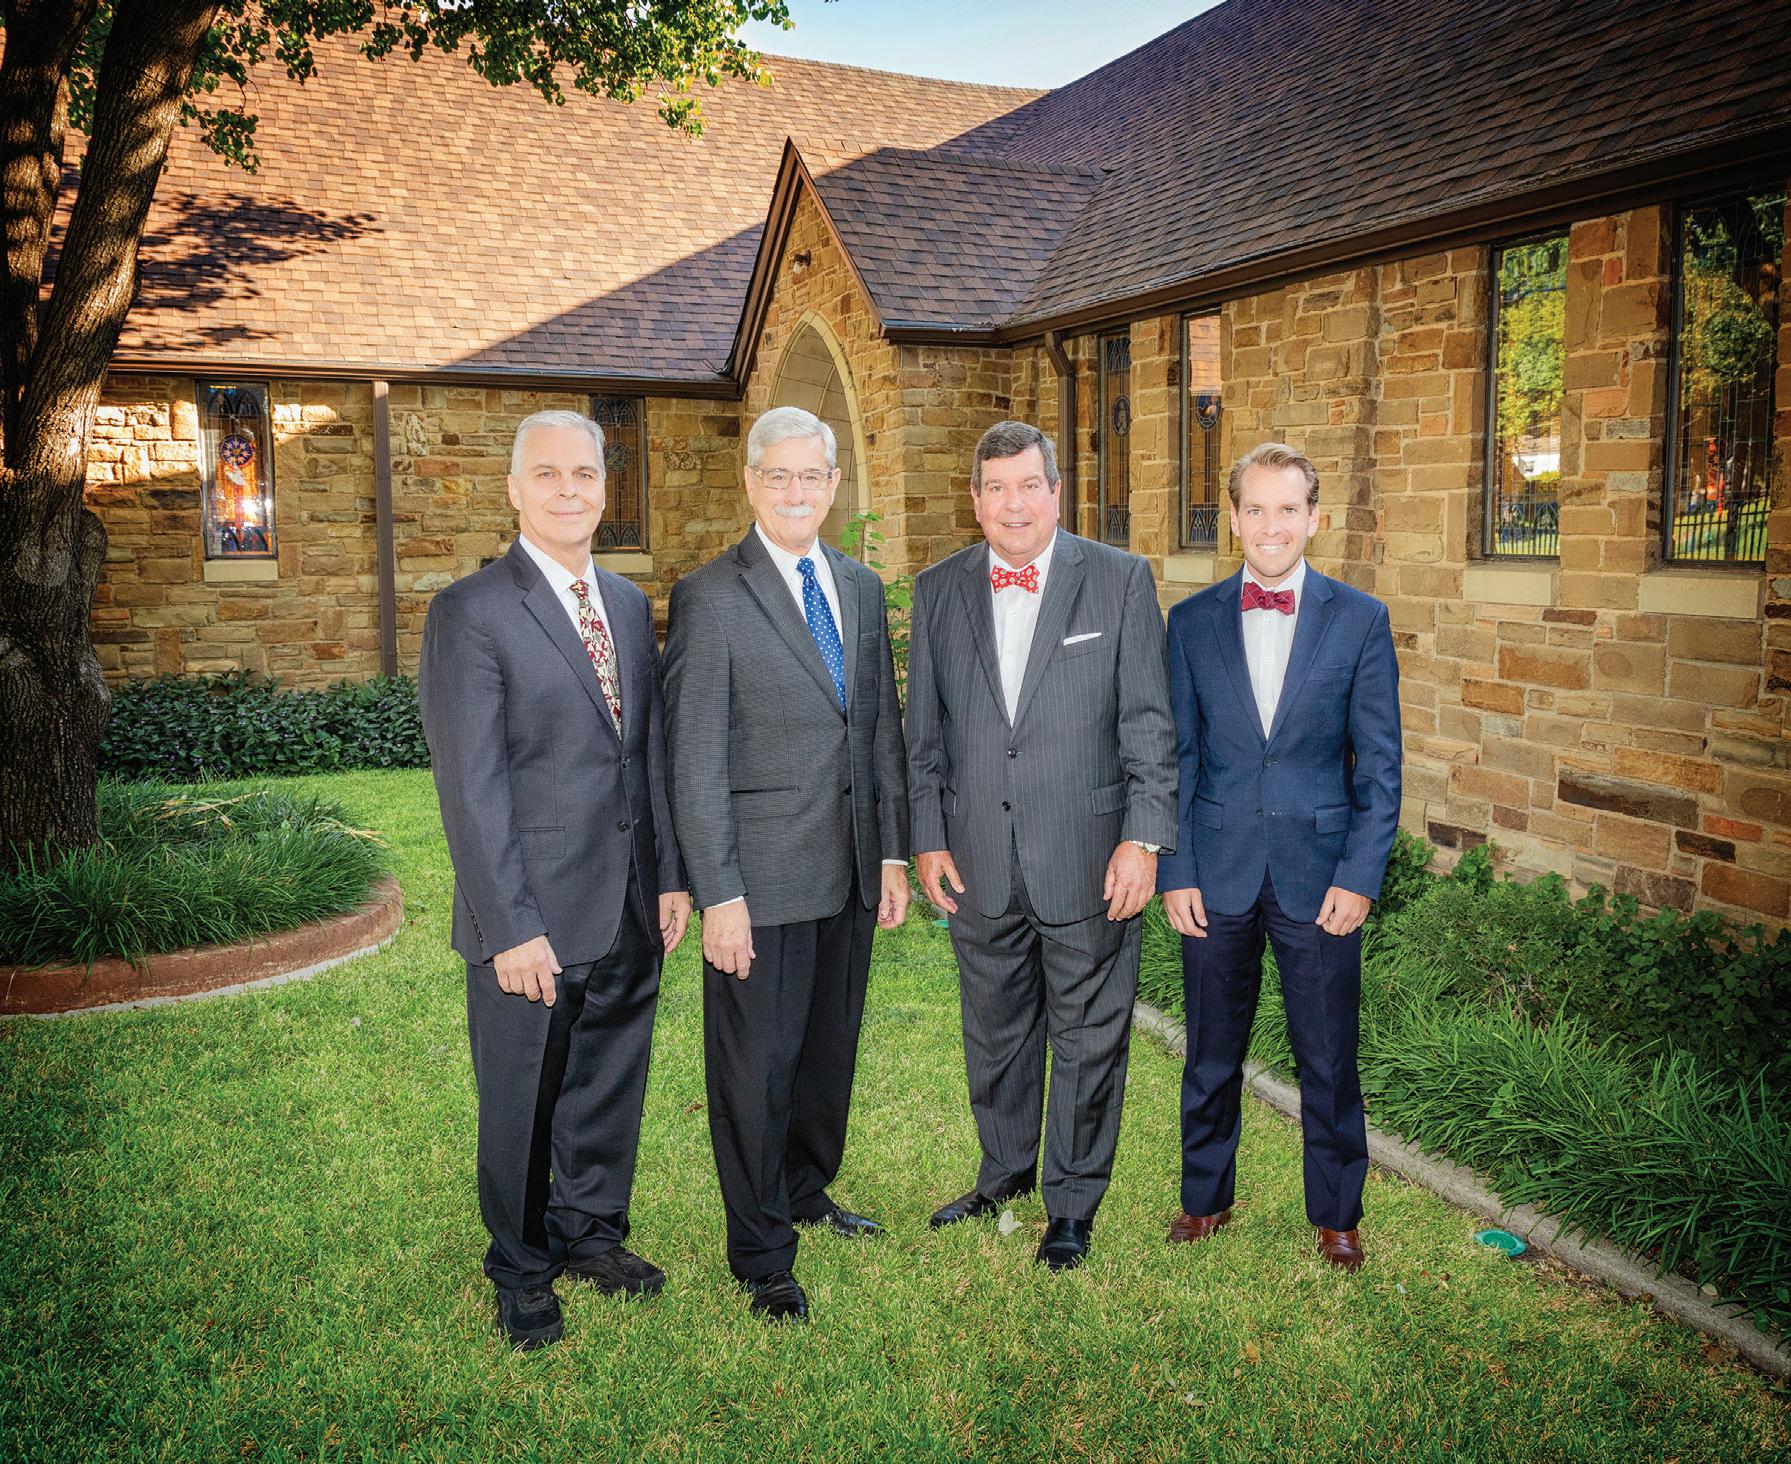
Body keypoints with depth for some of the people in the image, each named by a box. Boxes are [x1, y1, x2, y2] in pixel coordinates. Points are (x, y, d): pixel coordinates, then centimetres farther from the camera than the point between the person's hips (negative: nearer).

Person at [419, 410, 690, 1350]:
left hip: (630, 910, 6)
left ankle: (590, 1230, 41)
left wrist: (671, 876, 8)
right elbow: (470, 786, -15)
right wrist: (511, 927, -18)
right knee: (521, 1103, 11)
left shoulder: (629, 604, 10)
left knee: (610, 1084, 19)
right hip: (533, 918, -5)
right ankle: (522, 1272, 32)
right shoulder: (469, 613, -10)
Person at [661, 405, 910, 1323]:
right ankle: (762, 1254, 23)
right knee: (756, 1066, 5)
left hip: (850, 871, 6)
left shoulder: (861, 588, 10)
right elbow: (695, 760, -12)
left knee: (830, 1047, 19)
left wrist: (892, 852, 10)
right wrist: (719, 894, -15)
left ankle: (807, 1190, 41)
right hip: (762, 877, -6)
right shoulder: (710, 597, -9)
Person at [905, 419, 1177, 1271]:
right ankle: (1004, 1172, 41)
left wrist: (1143, 839, -10)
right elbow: (924, 731, 9)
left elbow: (1149, 722, -5)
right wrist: (927, 838, 4)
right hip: (978, 863, 3)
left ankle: (1072, 1202, 28)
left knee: (1087, 1039, 9)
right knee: (994, 1032, 18)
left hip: (1089, 862, -3)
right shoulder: (939, 591, 5)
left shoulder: (1121, 580, -4)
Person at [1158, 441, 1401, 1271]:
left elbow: (1379, 762, -1)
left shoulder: (1360, 620, -1)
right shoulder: (1192, 621, 3)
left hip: (1319, 875, -1)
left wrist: (1360, 877, -8)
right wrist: (1175, 873, -2)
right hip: (1217, 874, 1)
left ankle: (1336, 1215, 29)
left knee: (1328, 1058, 9)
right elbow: (1175, 757, 4)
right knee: (1212, 1053, 13)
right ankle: (1205, 1197, 33)